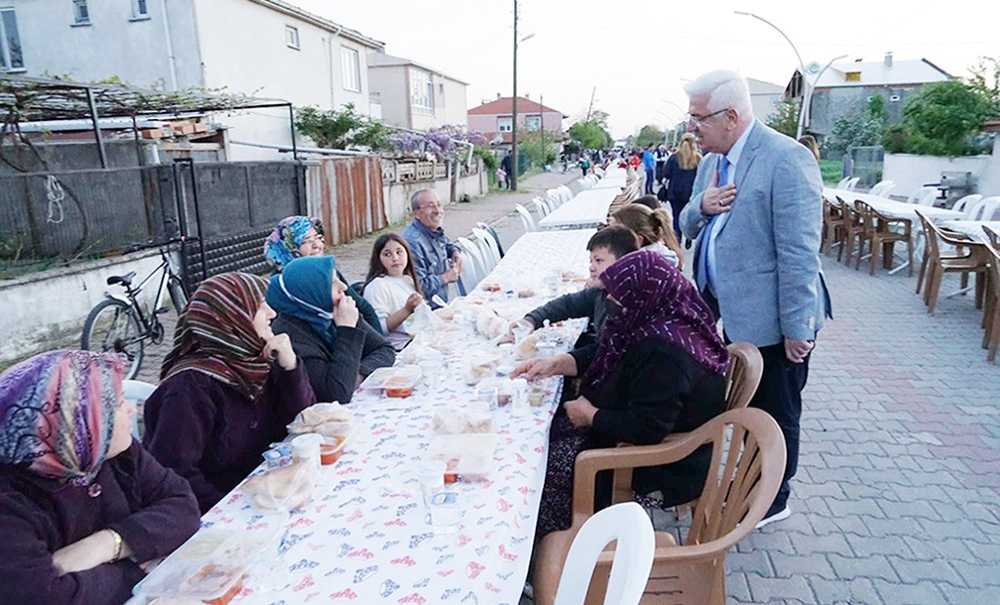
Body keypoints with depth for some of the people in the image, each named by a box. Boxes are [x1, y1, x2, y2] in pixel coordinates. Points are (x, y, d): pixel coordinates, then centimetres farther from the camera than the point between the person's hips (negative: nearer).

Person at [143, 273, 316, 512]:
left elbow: (301, 419, -1)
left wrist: (290, 364, -16)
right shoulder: (193, 385, -23)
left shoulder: (254, 361, -4)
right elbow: (174, 472, -24)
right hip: (216, 511, -6)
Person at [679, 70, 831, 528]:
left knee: (775, 414, 11)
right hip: (733, 312, 8)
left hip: (771, 318, -8)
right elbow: (689, 228, 14)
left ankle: (772, 502, 32)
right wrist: (700, 206, -9)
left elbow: (799, 252, -21)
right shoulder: (713, 160, 8)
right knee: (746, 408, 23)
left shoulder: (787, 159, -19)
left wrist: (796, 328, -20)